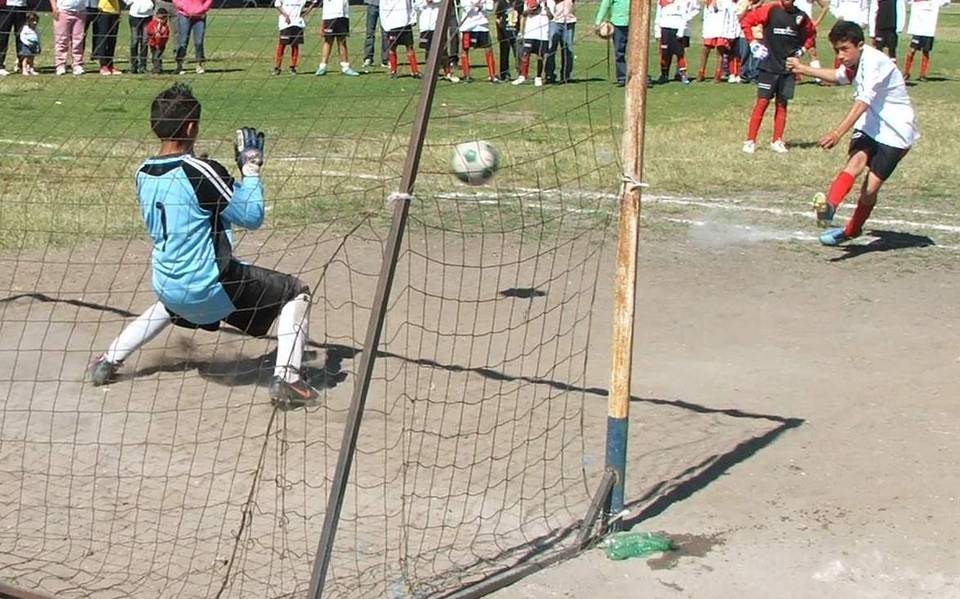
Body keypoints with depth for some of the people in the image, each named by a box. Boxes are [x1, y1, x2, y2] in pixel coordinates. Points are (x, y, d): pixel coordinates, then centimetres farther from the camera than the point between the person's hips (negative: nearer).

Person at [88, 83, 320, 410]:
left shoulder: (143, 173, 2)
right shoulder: (199, 171, -19)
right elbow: (252, 216, -14)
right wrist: (251, 167, -4)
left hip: (167, 284, 7)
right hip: (210, 286, -7)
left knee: (170, 304, 43)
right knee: (296, 293, 5)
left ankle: (107, 362, 35)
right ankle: (286, 380, -7)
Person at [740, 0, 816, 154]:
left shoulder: (801, 17, 4)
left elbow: (811, 33, 22)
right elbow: (746, 21, -4)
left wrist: (802, 49, 9)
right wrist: (753, 43, -7)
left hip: (789, 67, 3)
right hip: (769, 65, -3)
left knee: (782, 104, 6)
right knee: (762, 102, -5)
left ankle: (777, 141, 13)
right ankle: (750, 141, -2)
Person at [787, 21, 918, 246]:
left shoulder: (875, 62, -23)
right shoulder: (854, 63, 6)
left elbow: (863, 102, -34)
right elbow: (839, 76, 32)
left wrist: (838, 132, -45)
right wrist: (803, 69, 34)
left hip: (895, 132, -7)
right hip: (869, 127, 7)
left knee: (871, 187, -8)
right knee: (856, 161, -24)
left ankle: (852, 231, 13)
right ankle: (829, 206, -46)